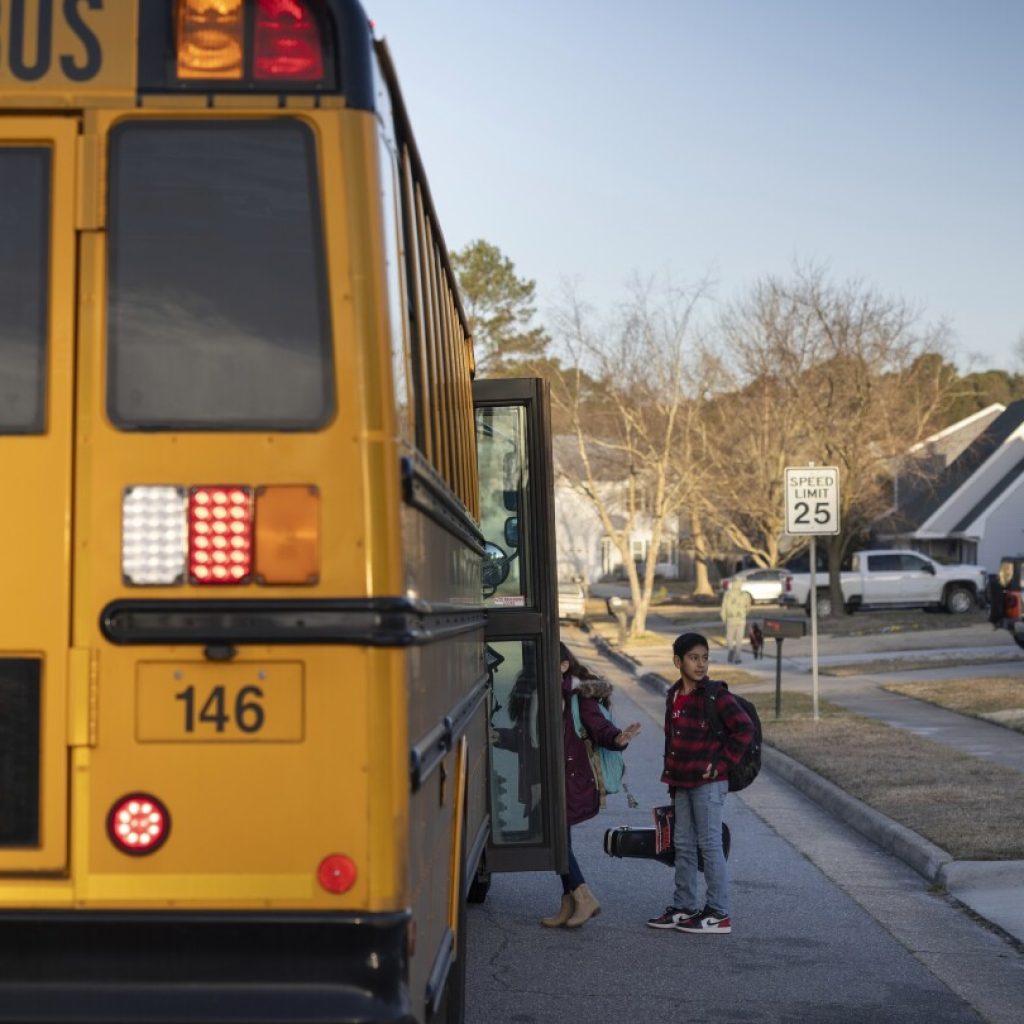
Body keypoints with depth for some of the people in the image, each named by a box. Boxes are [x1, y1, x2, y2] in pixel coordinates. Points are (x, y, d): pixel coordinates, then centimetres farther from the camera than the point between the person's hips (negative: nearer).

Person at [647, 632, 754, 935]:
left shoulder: (715, 696, -11)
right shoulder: (674, 696, 10)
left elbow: (744, 730, -17)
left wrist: (720, 764, -15)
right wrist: (671, 780, 17)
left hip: (708, 783, -7)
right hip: (682, 784, 7)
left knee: (710, 844, -4)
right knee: (683, 845, 13)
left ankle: (718, 914, 2)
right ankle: (684, 907, 23)